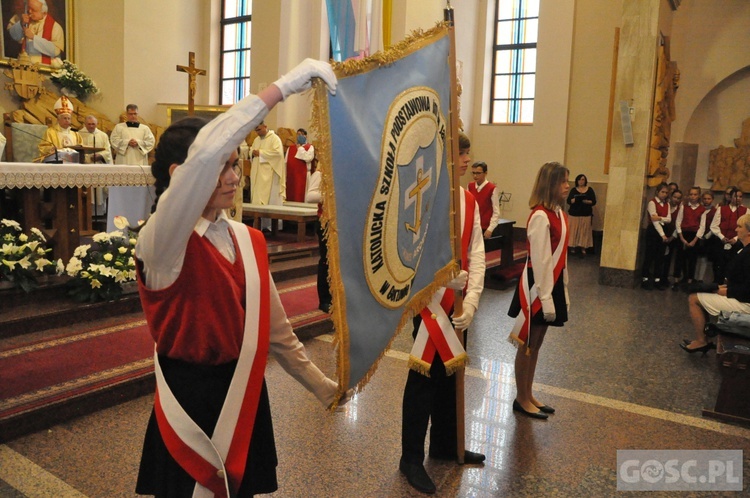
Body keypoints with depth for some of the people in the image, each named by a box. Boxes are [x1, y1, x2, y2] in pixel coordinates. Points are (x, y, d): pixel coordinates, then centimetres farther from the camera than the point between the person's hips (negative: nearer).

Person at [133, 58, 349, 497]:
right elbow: (204, 154, -36)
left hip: (246, 399, 6)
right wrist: (284, 86, -34)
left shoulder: (249, 240, 3)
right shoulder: (162, 242, -18)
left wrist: (322, 387, 11)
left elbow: (274, 326, 9)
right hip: (193, 402, -6)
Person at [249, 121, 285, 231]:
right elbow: (251, 151, 23)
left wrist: (260, 153, -15)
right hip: (257, 174, 7)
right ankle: (258, 224, 8)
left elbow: (278, 152, -18)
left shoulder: (274, 138, -5)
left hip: (269, 173, -7)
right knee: (257, 199, 5)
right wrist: (253, 153, -2)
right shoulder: (256, 139, 19)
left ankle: (268, 225, -6)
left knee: (270, 201, -7)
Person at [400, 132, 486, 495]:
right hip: (430, 301, -7)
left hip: (459, 302, 7)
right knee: (424, 376, 3)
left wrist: (472, 299, -6)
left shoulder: (469, 201, 7)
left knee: (451, 373, 18)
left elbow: (476, 252, 4)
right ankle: (411, 458, 20)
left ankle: (444, 444, 37)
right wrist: (446, 275, -23)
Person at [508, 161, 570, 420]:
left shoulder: (559, 213, 8)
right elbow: (540, 260, -20)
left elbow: (560, 257, 12)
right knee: (528, 343, 5)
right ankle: (521, 399, 19)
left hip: (552, 283, 9)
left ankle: (528, 395, 29)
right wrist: (545, 296, -19)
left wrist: (563, 289, 13)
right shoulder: (540, 216, -19)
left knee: (536, 343, 16)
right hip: (538, 286, -9)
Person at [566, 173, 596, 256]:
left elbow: (594, 202, -2)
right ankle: (572, 247, 8)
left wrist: (586, 201, -20)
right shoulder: (573, 190, 5)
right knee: (573, 231, -1)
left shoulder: (590, 190, 4)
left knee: (584, 231, -1)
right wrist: (575, 199, -23)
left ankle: (583, 248, 3)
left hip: (586, 215, 0)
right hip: (574, 214, 0)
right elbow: (568, 201, -3)